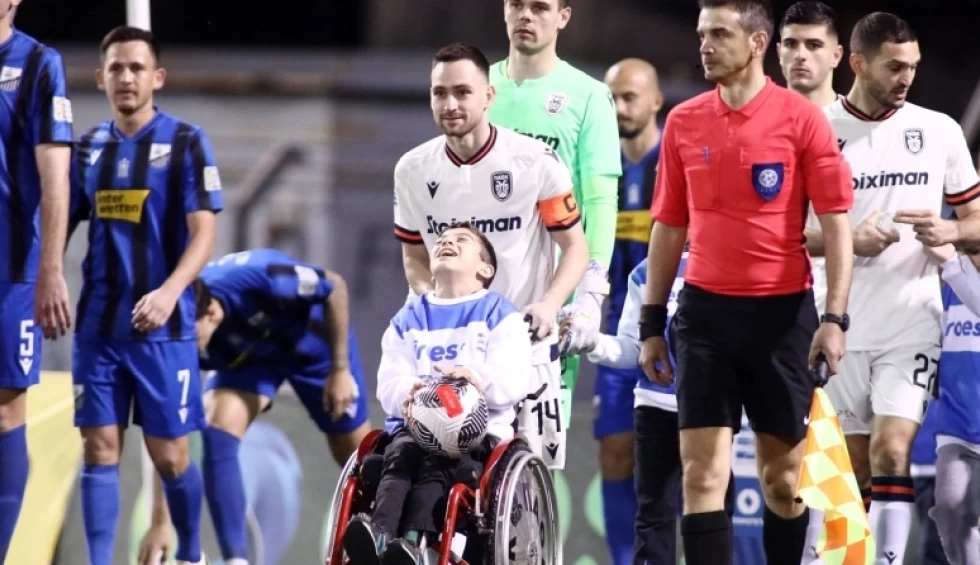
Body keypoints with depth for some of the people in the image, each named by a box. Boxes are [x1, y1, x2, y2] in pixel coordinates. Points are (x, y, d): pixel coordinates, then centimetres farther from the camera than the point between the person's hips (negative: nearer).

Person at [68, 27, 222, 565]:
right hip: (97, 323, 4)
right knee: (99, 449, -1)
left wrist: (169, 291, -26)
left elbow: (203, 234, -10)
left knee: (168, 454, 1)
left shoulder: (185, 142, -4)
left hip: (162, 324, -4)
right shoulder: (88, 147, 9)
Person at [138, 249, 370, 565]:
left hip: (315, 341, -2)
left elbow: (335, 286, -24)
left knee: (356, 456, 8)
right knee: (217, 427, -25)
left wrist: (340, 370, -22)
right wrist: (160, 522, -25)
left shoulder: (258, 278, -43)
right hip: (249, 356, 2)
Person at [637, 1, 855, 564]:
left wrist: (835, 317, -13)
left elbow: (837, 222, -5)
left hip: (782, 311, -2)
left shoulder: (801, 118, -5)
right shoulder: (684, 122, 6)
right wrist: (652, 322, 11)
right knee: (702, 471, -6)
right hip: (706, 311, 2)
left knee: (783, 476, 6)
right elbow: (669, 227, 13)